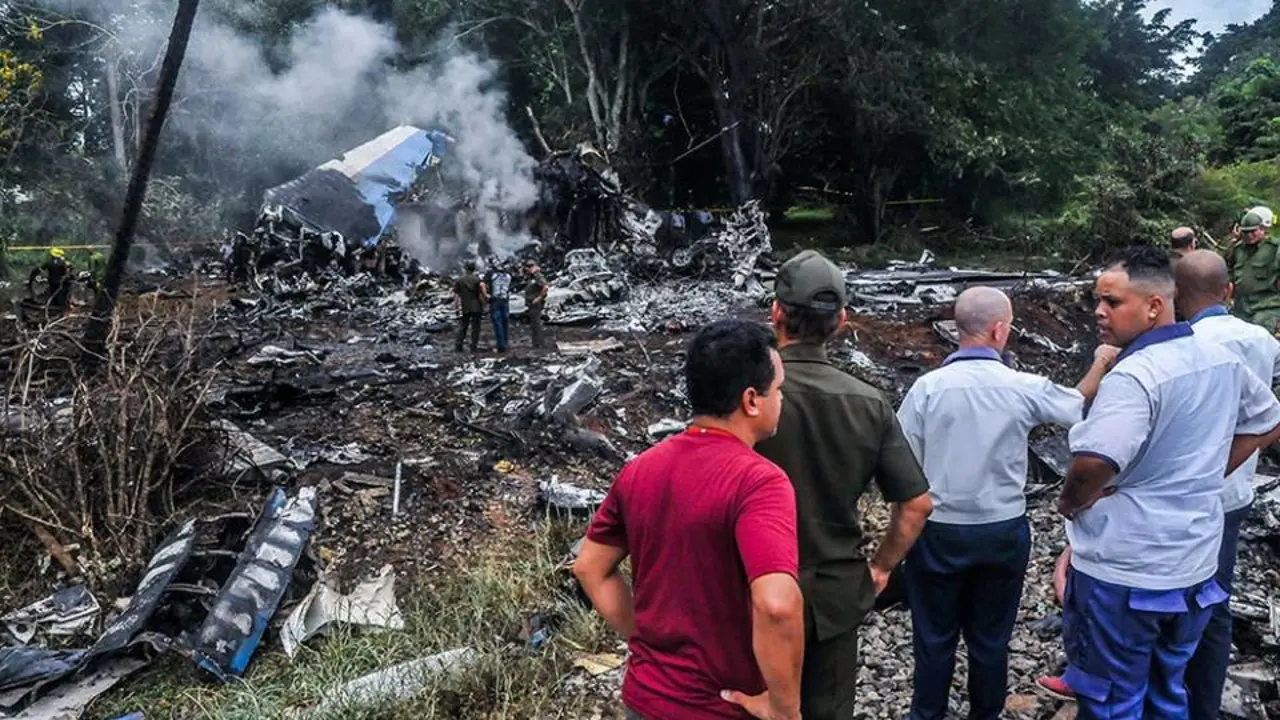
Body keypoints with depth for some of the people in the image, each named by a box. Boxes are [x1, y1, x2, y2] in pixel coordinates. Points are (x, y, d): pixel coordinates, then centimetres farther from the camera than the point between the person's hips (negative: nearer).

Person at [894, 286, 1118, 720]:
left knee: (935, 637, 14)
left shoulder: (928, 387, -16)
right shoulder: (1024, 388, -12)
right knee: (991, 638, 18)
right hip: (1003, 532, 1)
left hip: (939, 532, -1)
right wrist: (1101, 363, 27)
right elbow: (1079, 406, 9)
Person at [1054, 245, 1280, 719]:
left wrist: (1070, 502, -15)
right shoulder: (1221, 360, 3)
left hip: (1124, 575, -8)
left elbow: (1093, 464, -36)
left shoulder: (1133, 377, -25)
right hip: (1195, 567, 8)